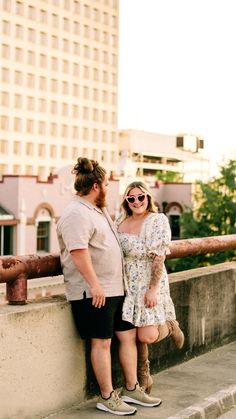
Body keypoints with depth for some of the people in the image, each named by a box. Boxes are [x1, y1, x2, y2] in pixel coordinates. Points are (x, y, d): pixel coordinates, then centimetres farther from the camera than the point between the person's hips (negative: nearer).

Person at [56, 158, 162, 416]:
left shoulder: (98, 210, 17)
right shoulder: (76, 214, -16)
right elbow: (78, 251, -25)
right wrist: (94, 284, -27)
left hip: (115, 288, 10)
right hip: (93, 292, -10)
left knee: (128, 335, 11)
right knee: (102, 342, -2)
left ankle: (131, 389, 21)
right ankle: (107, 398, 8)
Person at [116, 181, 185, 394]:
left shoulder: (157, 220, -8)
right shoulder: (121, 222, 10)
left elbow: (158, 258, -13)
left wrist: (152, 289, -18)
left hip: (148, 284, -5)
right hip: (127, 286, 5)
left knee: (146, 335, -12)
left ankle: (170, 327, 21)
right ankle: (143, 379, 21)